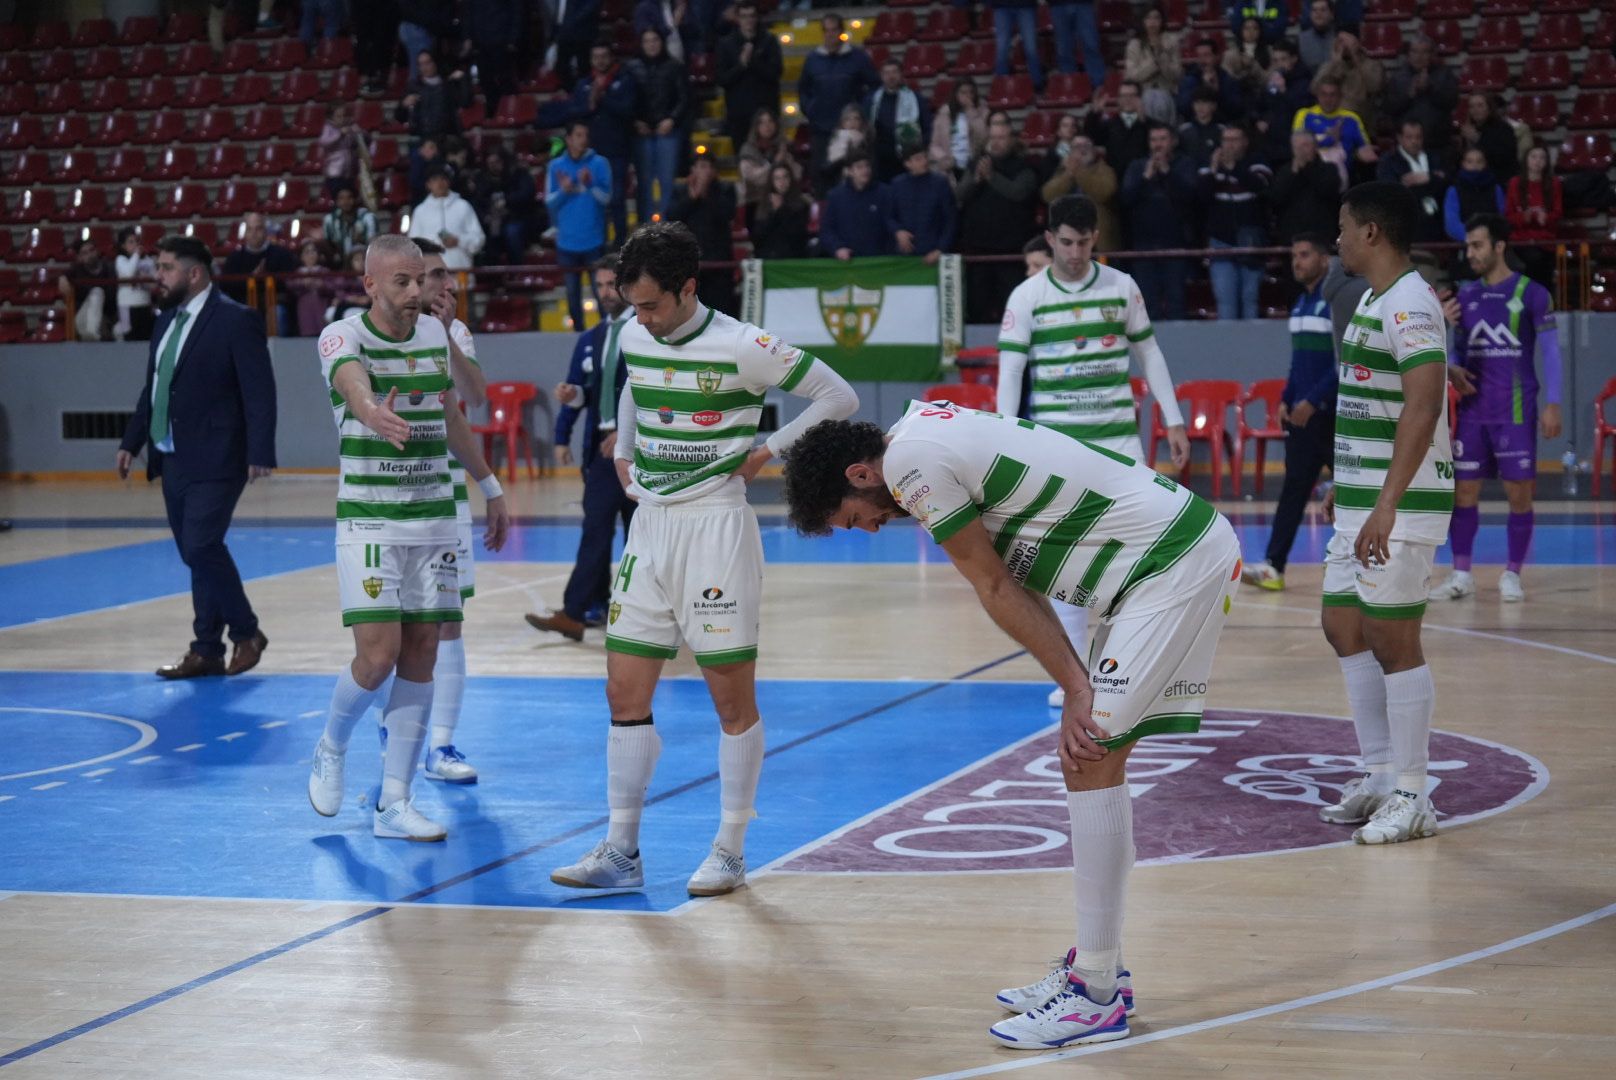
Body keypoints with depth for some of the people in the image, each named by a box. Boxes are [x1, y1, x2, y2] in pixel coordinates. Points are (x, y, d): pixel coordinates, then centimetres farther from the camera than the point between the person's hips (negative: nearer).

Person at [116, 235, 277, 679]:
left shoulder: (236, 321, -10)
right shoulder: (166, 321, 13)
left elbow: (260, 393, -13)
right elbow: (152, 388, 20)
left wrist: (260, 454, -19)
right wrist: (131, 442, 15)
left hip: (214, 460, -8)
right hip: (173, 459, 8)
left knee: (202, 546, -14)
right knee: (195, 554, 10)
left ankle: (246, 633, 3)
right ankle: (206, 651, 15)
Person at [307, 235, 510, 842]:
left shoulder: (435, 332, 7)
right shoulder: (343, 337, -10)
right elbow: (353, 382, -35)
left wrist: (490, 488, 27)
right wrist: (373, 412, -58)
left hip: (434, 519, 5)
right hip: (367, 521, -5)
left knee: (421, 657, 2)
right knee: (378, 656, -12)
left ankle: (393, 804, 8)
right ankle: (331, 748, 19)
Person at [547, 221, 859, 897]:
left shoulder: (743, 347, -12)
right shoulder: (633, 339, 6)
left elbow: (840, 398, -6)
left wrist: (766, 451, -8)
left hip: (715, 527, -6)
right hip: (649, 525, 6)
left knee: (732, 697, 0)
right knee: (625, 693, 3)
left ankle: (730, 852, 11)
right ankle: (621, 852, 9)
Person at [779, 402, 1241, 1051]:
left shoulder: (911, 461, -13)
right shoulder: (930, 434, 17)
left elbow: (996, 591, -8)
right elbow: (1015, 584, 12)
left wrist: (1076, 690, -3)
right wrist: (1079, 691, 4)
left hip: (1178, 564, -10)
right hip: (1188, 551, 10)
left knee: (1091, 758, -9)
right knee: (1091, 751, 14)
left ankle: (1097, 997, -6)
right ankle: (1098, 968, 22)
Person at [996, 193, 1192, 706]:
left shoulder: (1121, 287, 3)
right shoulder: (1026, 297, -2)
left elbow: (1149, 354, 10)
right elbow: (1010, 372, -3)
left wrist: (1173, 422, 6)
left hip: (1119, 437, 1)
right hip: (1056, 440, -1)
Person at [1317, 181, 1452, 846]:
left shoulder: (1409, 306, -17)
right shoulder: (1374, 301, 15)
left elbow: (1422, 409, -26)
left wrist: (1385, 506, -31)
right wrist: (1344, 485, 27)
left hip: (1401, 504, -10)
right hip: (1362, 499, 10)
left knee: (1393, 642, -5)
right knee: (1343, 628, 14)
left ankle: (1411, 799, 3)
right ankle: (1380, 776, 22)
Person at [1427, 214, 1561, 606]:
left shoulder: (1531, 293, -4)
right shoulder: (1465, 294, 10)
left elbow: (1550, 352, -3)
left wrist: (1552, 404, -10)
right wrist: (1452, 370, -3)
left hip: (1516, 409, -4)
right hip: (1472, 410, 4)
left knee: (1519, 492, -1)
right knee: (1463, 489, 3)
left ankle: (1512, 574, 8)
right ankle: (1461, 574, 10)